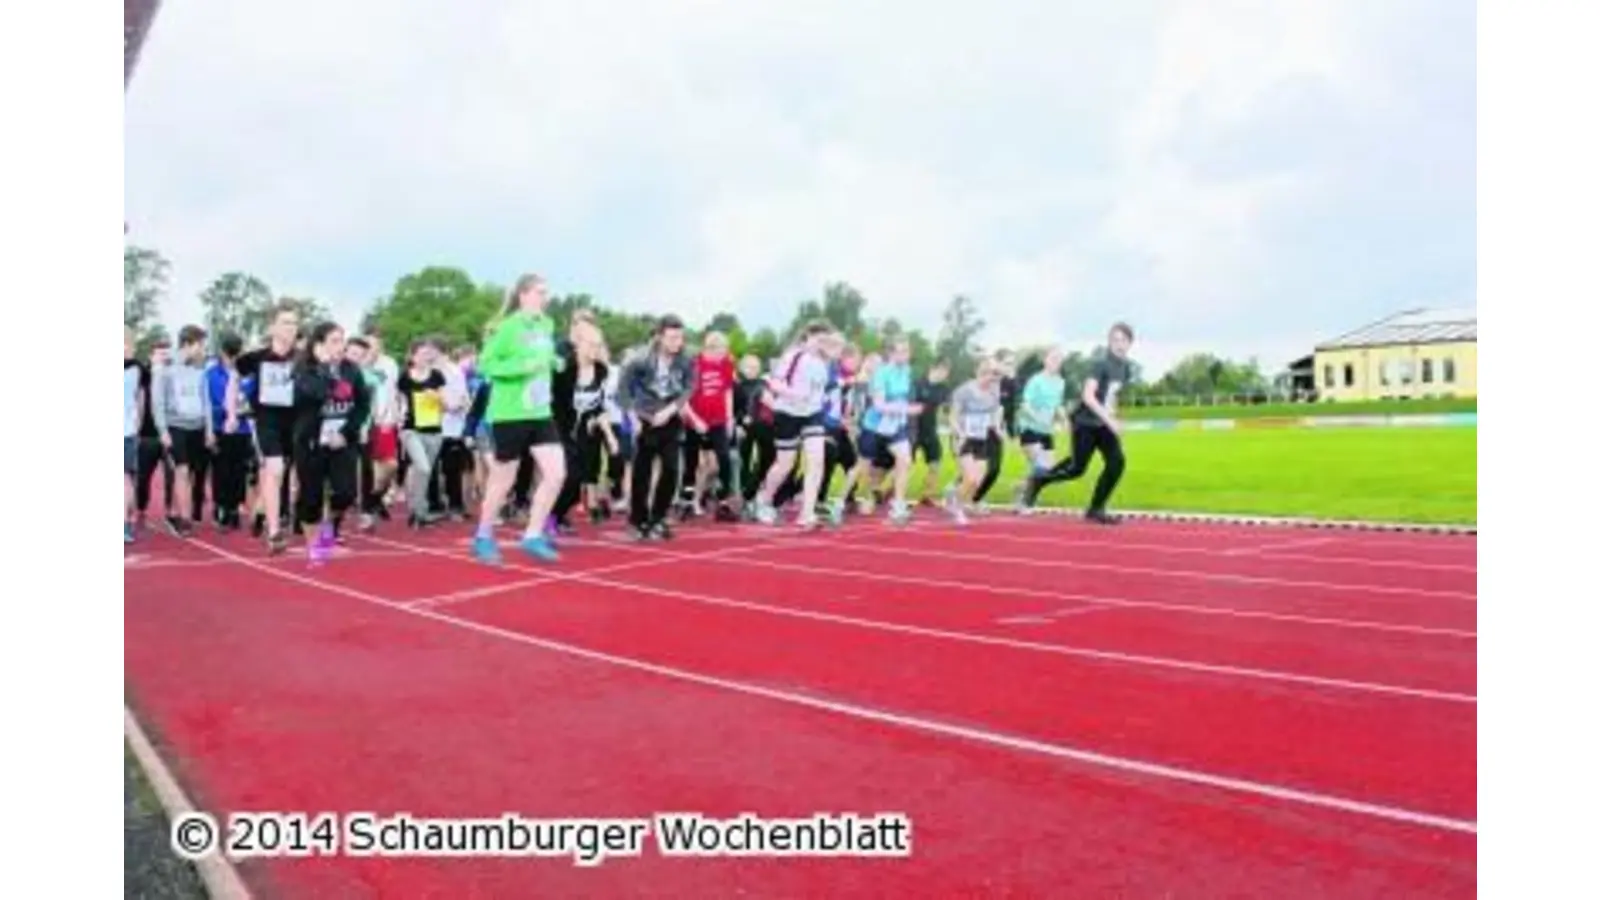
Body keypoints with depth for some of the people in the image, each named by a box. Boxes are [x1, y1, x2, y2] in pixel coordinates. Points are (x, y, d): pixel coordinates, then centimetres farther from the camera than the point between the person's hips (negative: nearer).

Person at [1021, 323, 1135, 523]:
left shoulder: (1125, 368, 6)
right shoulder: (1101, 364, -18)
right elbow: (1088, 396, -27)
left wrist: (1112, 420, 16)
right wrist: (1109, 420, -32)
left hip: (1104, 424, 7)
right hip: (1085, 422, -7)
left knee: (1117, 462, -7)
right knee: (1077, 468, -3)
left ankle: (1096, 509, 2)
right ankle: (1038, 480, 22)